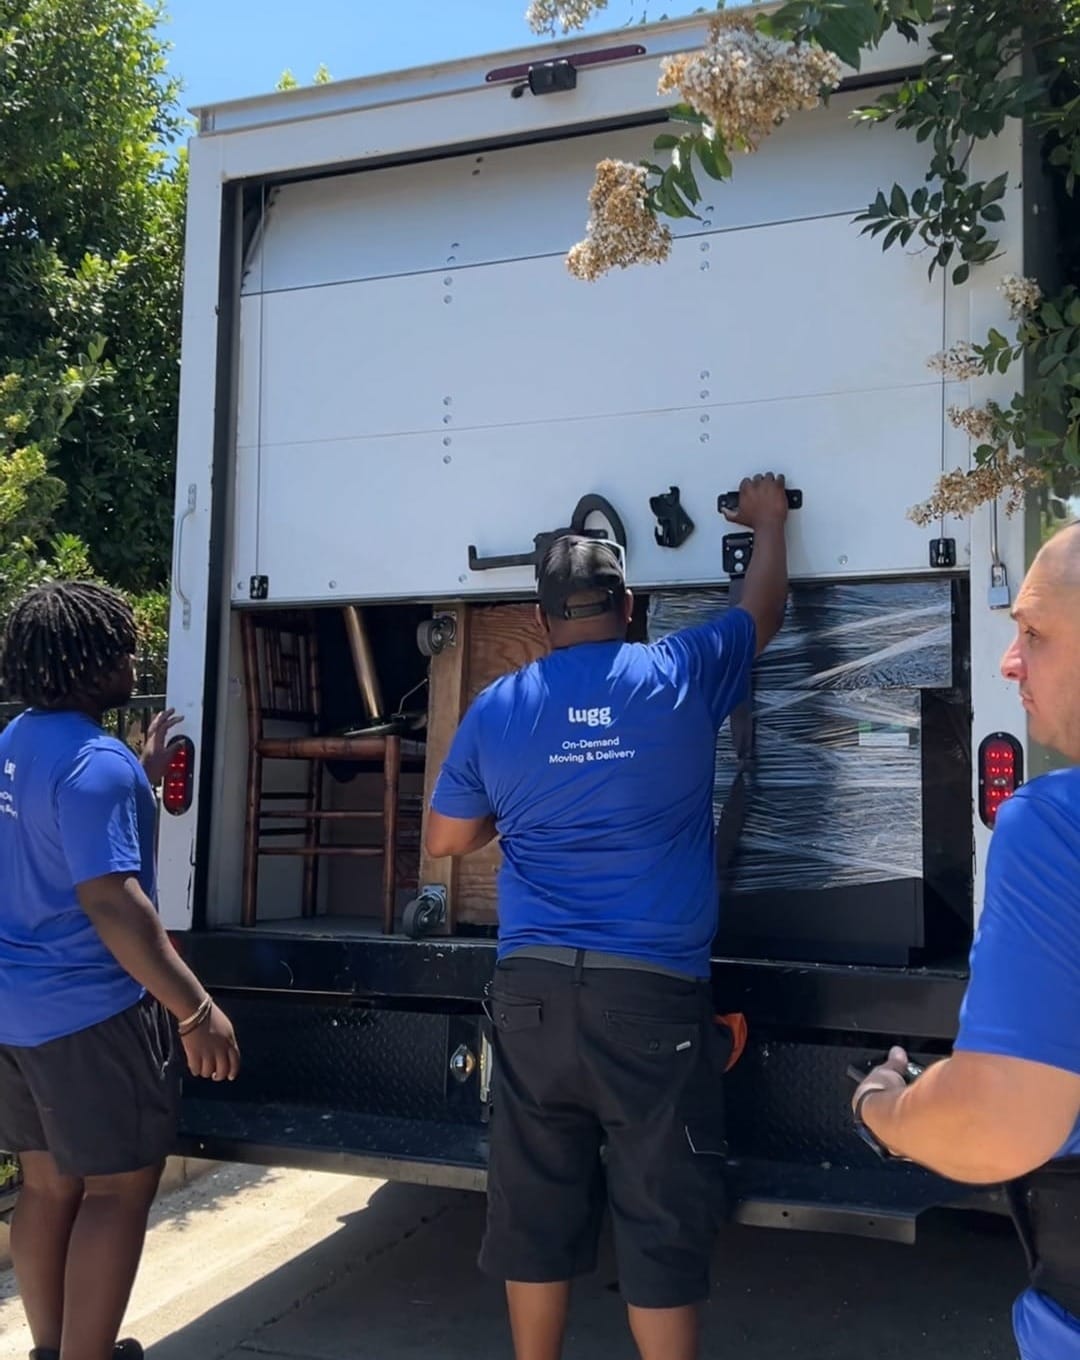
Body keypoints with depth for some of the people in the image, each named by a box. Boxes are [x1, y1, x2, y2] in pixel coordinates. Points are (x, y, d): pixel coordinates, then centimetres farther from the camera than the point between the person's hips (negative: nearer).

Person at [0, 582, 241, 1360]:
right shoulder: (95, 760, -21)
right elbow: (109, 900, -28)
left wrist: (147, 776, 25)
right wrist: (196, 1011, -26)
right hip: (89, 1010, -9)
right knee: (118, 1188, 3)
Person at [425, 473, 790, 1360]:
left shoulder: (496, 708, 4)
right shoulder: (680, 678, -1)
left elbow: (446, 839, 14)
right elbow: (765, 612, 18)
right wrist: (769, 523, 34)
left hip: (534, 988, 3)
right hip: (653, 991, -2)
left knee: (534, 1208, 14)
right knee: (661, 1215, 7)